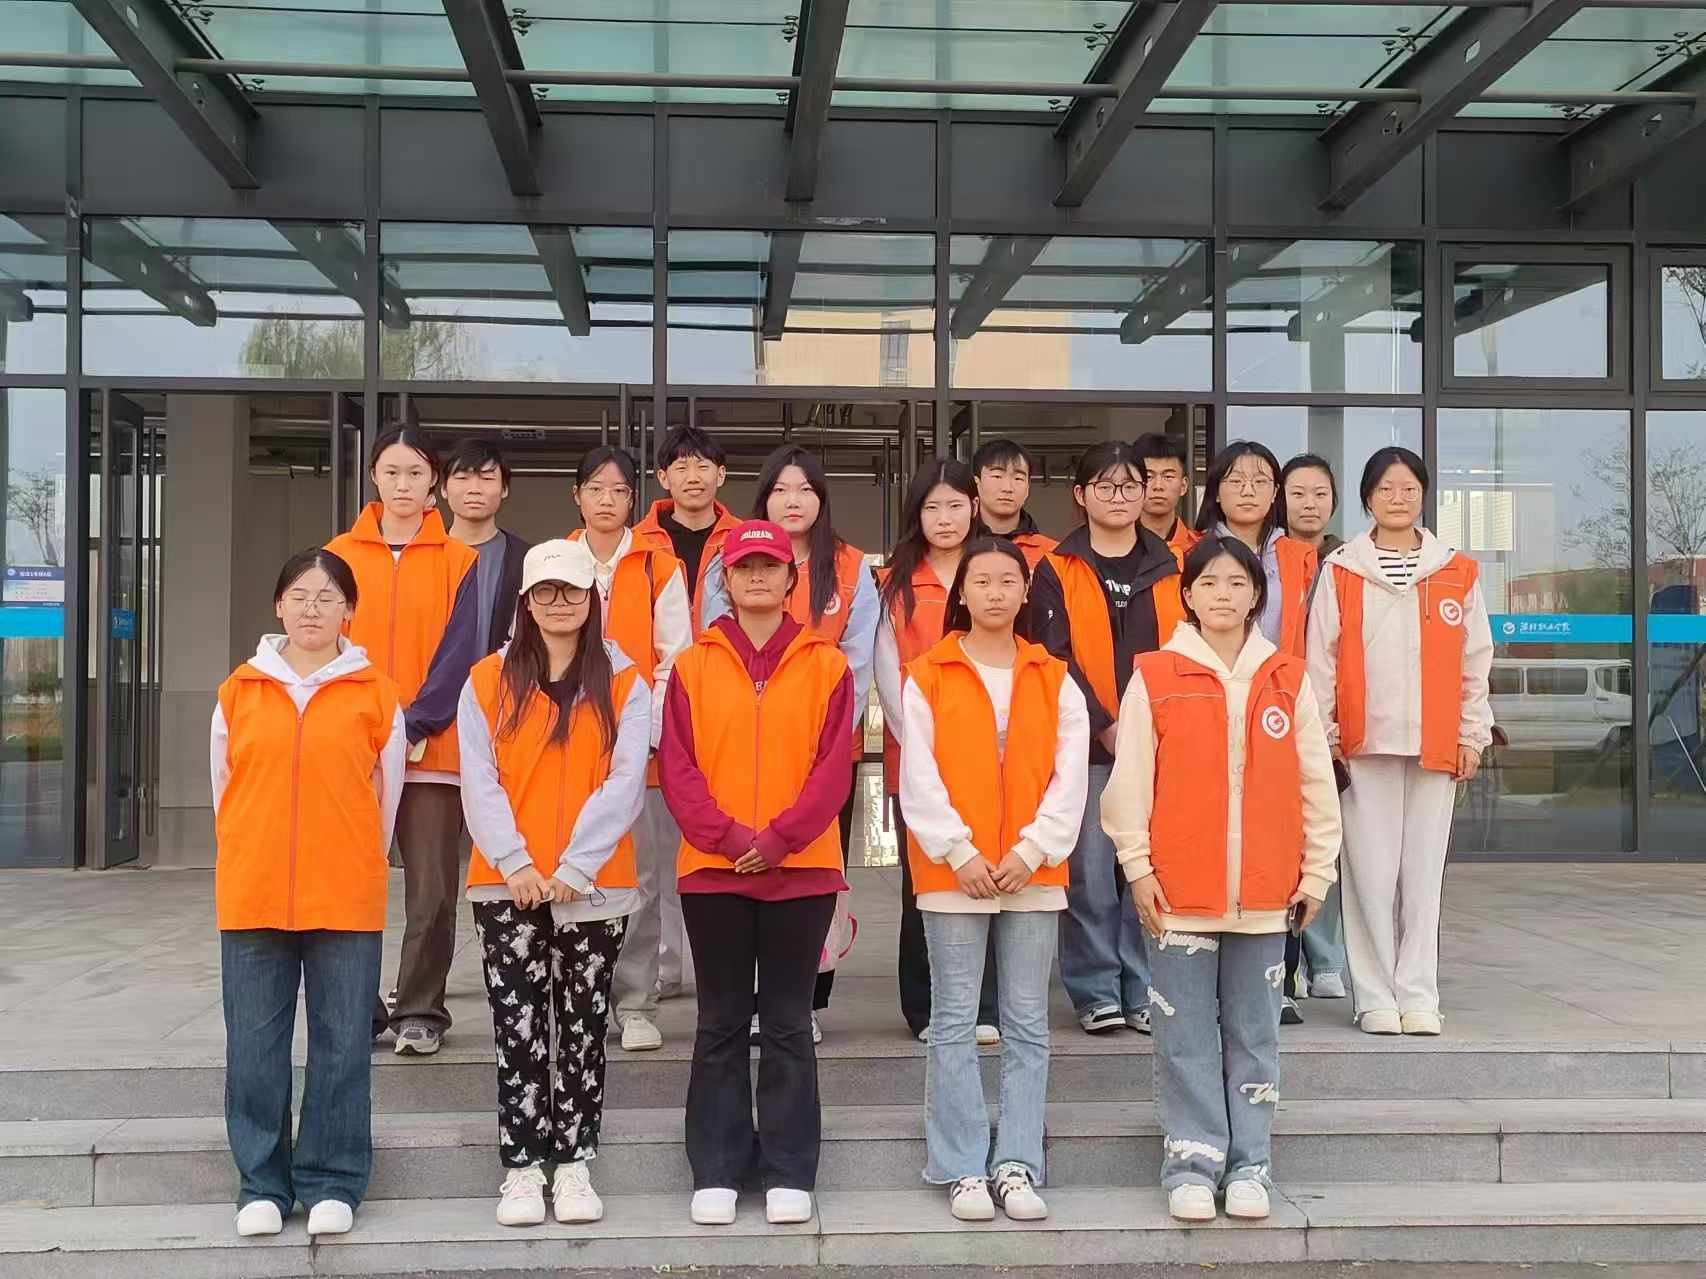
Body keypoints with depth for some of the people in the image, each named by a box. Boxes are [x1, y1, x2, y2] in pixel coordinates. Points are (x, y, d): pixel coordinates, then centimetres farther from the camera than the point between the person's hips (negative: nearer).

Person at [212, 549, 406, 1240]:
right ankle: (262, 1184, 18)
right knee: (255, 1046, 7)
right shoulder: (238, 691, 6)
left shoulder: (376, 694, 1)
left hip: (347, 899, -2)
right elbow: (224, 790, 14)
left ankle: (331, 1184, 15)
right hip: (251, 895, 2)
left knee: (341, 1045, 3)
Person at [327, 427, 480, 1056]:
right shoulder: (340, 555, 8)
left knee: (431, 889, 1)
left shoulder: (458, 561, 3)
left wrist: (414, 726, -12)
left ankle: (420, 1011, 12)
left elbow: (458, 653, -3)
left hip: (433, 749, -1)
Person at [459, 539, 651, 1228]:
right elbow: (479, 782, -1)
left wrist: (574, 866, -14)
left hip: (595, 886, 0)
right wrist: (514, 863, -13)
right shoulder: (488, 680, 5)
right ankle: (522, 1168, 10)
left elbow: (625, 781, -6)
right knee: (518, 1028, 3)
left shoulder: (623, 683, 3)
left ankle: (573, 1164, 15)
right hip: (507, 886, 0)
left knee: (583, 1027, 6)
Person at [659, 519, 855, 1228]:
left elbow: (833, 767, -4)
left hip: (801, 870, -1)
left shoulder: (826, 665, 3)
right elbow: (677, 767, -2)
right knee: (720, 1024, 8)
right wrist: (727, 835, -14)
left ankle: (788, 1173, 14)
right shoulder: (692, 666, 5)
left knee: (788, 1024, 6)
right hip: (712, 869, 1)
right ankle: (715, 1173, 16)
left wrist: (780, 837, -14)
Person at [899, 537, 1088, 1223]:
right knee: (954, 1024, 1)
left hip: (1033, 874, 2)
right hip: (952, 872, -2)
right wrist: (960, 852, -12)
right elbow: (919, 778, -4)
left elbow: (1070, 777, 2)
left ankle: (1018, 1166, 12)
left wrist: (1032, 849, -9)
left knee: (1027, 1026, 5)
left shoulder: (1054, 680, 8)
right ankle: (963, 1171, 8)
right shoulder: (927, 676, 2)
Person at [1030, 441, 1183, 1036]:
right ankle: (1096, 993, 11)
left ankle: (1145, 991, 14)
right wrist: (1106, 725, -12)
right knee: (1091, 872, 0)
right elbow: (1055, 659, -3)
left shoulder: (1170, 569, 12)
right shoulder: (1057, 571, 4)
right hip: (1085, 745, -2)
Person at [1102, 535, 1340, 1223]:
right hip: (1179, 891, -2)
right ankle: (1191, 1162, 14)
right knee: (1186, 1035, 4)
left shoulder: (1288, 679, 6)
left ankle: (1250, 1165, 19)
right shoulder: (1154, 678, 0)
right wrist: (1138, 867, -5)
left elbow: (1316, 784, 8)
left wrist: (1317, 872, 6)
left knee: (1254, 1032, 9)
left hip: (1264, 893, 2)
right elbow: (1129, 782, -1)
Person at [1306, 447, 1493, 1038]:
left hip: (1436, 745, 1)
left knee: (1424, 871, 4)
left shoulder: (1457, 573, 8)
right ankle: (1375, 995, 7)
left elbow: (1474, 661, 10)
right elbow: (1321, 658, 2)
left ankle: (1418, 994, 11)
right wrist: (1324, 733, -2)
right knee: (1371, 871, 0)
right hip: (1365, 743, -1)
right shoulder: (1341, 571, 4)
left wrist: (1472, 734, 6)